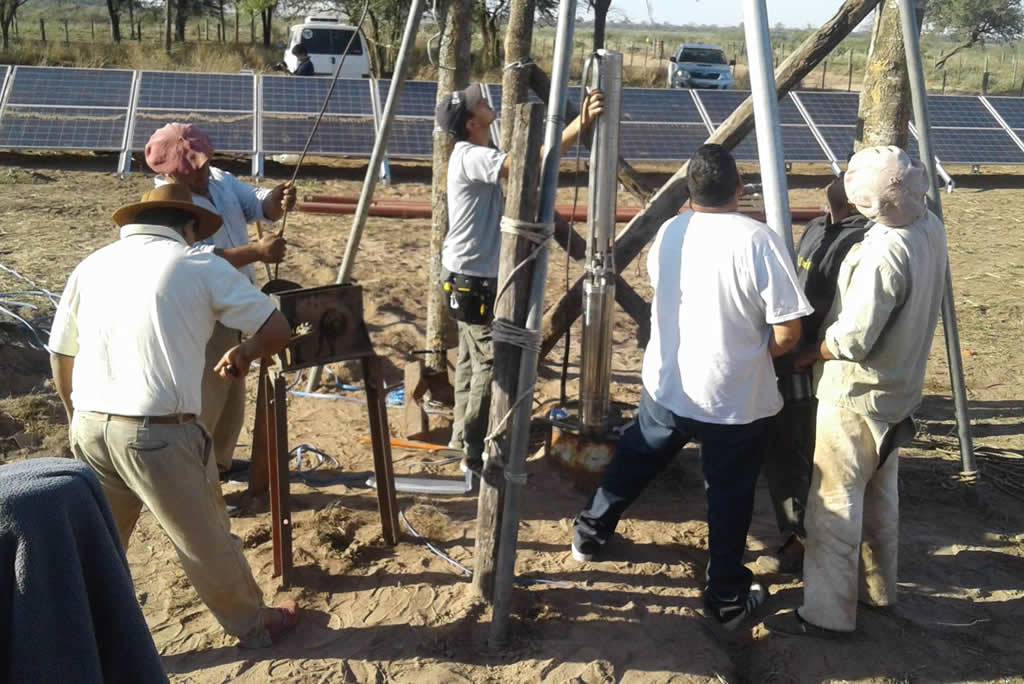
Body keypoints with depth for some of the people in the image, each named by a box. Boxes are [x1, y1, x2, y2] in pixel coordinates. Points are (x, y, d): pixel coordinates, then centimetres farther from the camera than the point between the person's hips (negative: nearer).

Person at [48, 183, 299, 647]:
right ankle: (253, 624, 32)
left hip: (90, 428, 5)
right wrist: (244, 355, 21)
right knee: (206, 540, 13)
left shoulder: (91, 267, 12)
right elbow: (277, 331, 1)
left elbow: (61, 356, 18)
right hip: (159, 434, -4)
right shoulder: (201, 266, 0)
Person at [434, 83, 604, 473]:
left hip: (470, 277, 11)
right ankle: (476, 455, 2)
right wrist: (580, 125, -36)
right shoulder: (471, 157, -23)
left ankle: (462, 434, 32)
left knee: (472, 358, 19)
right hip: (474, 279, -11)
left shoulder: (476, 155, 12)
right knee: (491, 362, -5)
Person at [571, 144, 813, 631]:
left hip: (665, 385, 5)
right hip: (735, 399, -4)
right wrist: (760, 352, 2)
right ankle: (727, 599, 23)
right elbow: (787, 332, -18)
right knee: (729, 496, 11)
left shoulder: (669, 232, -2)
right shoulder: (757, 239, -19)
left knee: (633, 461, 25)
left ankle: (590, 534, 43)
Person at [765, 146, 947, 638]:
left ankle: (827, 613, 11)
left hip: (856, 394, -9)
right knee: (879, 495, 22)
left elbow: (851, 340, -24)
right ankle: (877, 588, 38)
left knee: (834, 505, 1)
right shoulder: (930, 227, -2)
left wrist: (805, 355, -8)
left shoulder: (884, 254, -30)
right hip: (898, 388, 9)